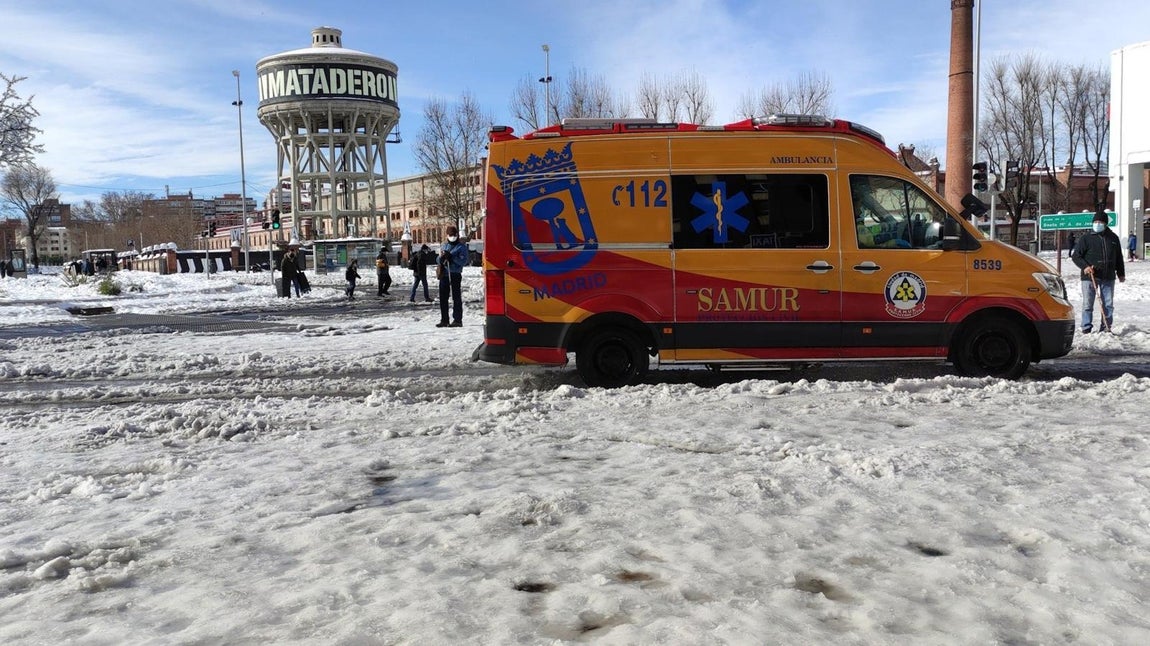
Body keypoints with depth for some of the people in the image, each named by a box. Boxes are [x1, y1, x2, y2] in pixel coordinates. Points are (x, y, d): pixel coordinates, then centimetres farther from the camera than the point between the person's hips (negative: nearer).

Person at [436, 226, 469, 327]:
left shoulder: (461, 246, -1)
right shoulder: (444, 245, 16)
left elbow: (463, 261, -12)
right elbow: (438, 261, 15)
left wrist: (451, 257, -20)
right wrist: (441, 258, -9)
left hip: (455, 275, -6)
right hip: (444, 274, 6)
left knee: (456, 298, -2)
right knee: (443, 298, 8)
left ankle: (457, 320, 1)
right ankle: (444, 320, 16)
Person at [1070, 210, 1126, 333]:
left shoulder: (1113, 238, 10)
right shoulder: (1086, 238, -1)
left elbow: (1118, 257, 18)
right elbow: (1075, 255, -1)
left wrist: (1121, 273, 18)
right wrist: (1085, 266, -17)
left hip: (1108, 277, 3)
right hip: (1089, 277, -3)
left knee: (1108, 304, 6)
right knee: (1087, 304, -1)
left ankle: (1106, 327, 13)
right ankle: (1086, 327, 5)